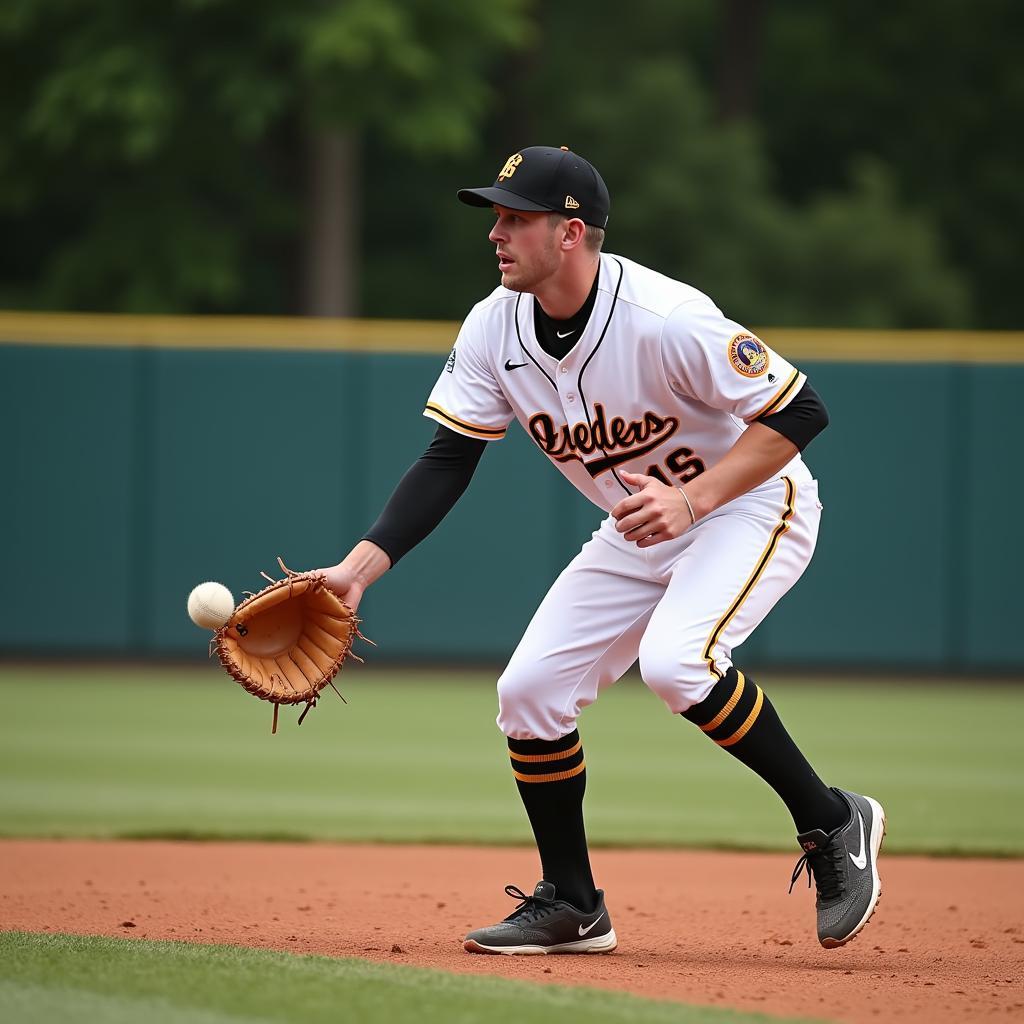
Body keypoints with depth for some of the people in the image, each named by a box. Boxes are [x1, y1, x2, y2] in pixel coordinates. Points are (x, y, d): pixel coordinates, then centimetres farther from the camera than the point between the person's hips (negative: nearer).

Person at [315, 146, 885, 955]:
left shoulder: (664, 319, -30)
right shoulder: (494, 328, -10)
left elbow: (800, 412, -26)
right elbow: (448, 461, -6)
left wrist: (691, 500, -36)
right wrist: (360, 568, -18)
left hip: (750, 504, -7)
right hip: (640, 530, 7)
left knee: (675, 661, -32)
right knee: (528, 690, -3)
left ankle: (832, 822, -13)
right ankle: (572, 906, 15)